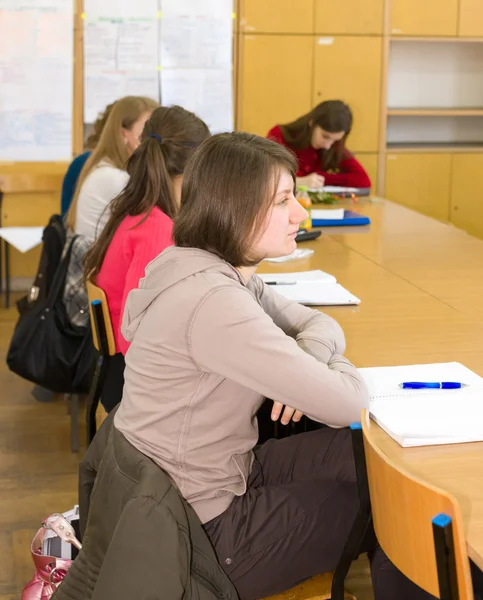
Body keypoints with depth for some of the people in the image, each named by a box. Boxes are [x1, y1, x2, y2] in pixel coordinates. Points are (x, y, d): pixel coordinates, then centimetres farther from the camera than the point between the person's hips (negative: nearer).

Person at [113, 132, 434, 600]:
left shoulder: (221, 273, 2)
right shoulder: (213, 300, -29)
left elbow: (321, 324, 11)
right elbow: (346, 405, -27)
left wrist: (306, 364, -12)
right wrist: (329, 370, -3)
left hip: (185, 488, 8)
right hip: (198, 531, -8)